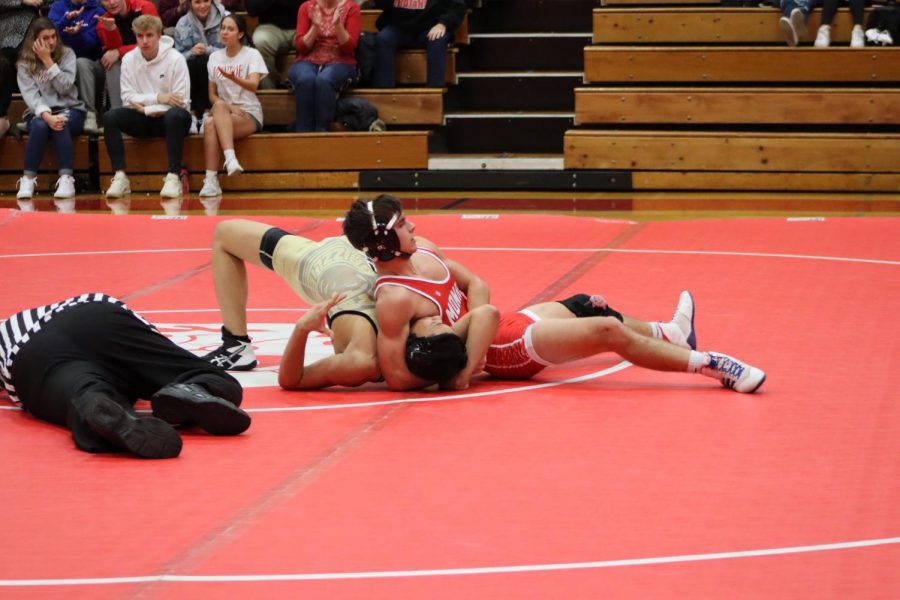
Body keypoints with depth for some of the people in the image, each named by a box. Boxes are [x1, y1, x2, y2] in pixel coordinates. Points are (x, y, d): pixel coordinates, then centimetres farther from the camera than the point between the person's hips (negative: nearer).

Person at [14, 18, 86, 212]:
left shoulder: (67, 54, 1)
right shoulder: (25, 63, 0)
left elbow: (65, 87, -12)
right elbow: (30, 95, -14)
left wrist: (48, 60, -14)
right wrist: (46, 115, -30)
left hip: (70, 111, 0)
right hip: (39, 113, 0)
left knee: (61, 125, -36)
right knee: (40, 126, -35)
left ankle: (66, 180, -40)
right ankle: (27, 181, -30)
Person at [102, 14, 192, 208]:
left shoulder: (175, 59, -10)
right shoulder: (129, 59, 0)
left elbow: (181, 101, -15)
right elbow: (128, 98, -4)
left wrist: (146, 107, -19)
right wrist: (157, 98, -19)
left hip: (169, 118, -3)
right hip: (143, 120, 3)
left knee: (175, 115, -38)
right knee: (110, 117, -23)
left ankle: (173, 177, -36)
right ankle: (120, 177, -25)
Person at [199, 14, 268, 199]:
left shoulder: (252, 55, 0)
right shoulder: (215, 57, 12)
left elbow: (253, 85, -18)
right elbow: (212, 95, 10)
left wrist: (233, 78, -39)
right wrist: (229, 106, -11)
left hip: (250, 115, -3)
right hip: (225, 111, 3)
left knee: (212, 124, -34)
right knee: (209, 124, -35)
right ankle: (210, 181, -43)